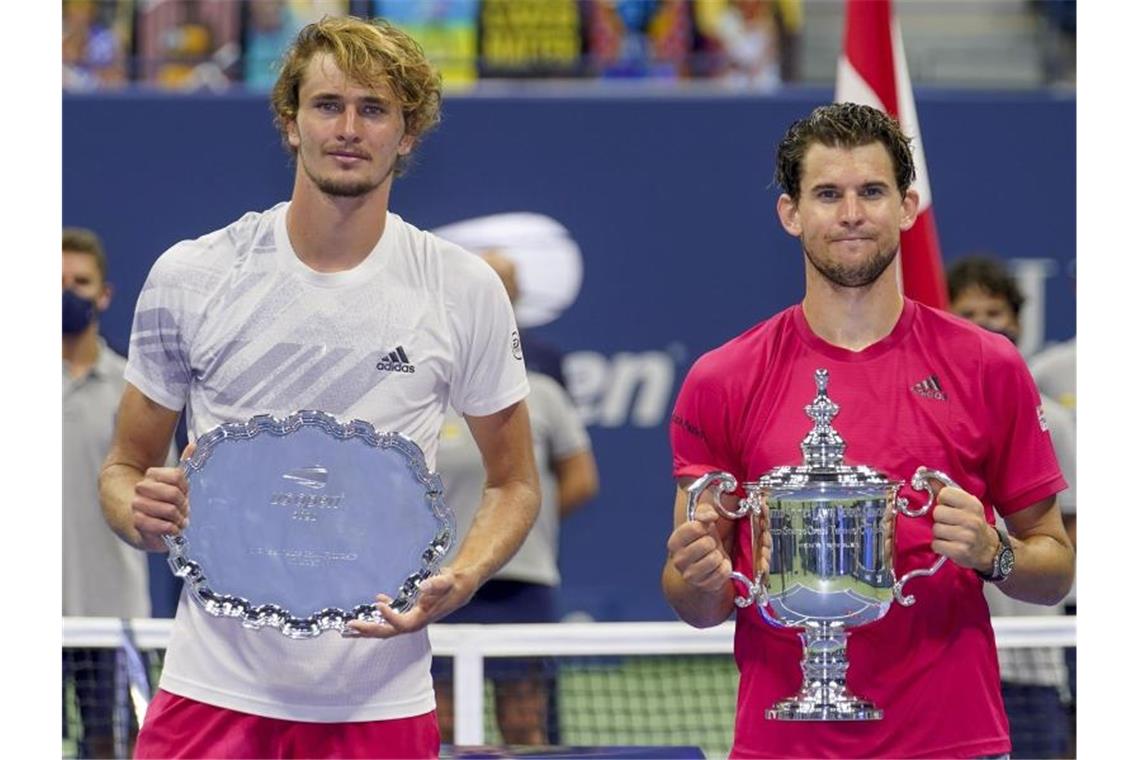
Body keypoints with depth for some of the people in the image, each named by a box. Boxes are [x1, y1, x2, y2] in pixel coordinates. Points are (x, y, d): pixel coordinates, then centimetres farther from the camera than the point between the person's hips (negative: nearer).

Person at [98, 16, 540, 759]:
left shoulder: (467, 290, 0)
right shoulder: (190, 276, 0)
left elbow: (513, 482, 9)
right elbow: (123, 465, 9)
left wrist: (460, 580, -10)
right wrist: (137, 512, -14)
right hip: (214, 691, 0)